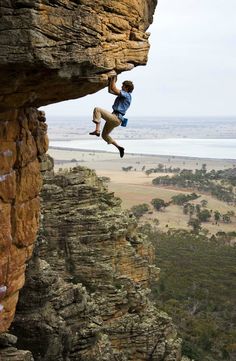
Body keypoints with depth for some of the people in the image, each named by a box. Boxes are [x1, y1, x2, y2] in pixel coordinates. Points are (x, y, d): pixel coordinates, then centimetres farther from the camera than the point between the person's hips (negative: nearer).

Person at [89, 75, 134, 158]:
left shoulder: (127, 95, -8)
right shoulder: (122, 95, 20)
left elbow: (113, 89, -14)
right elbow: (110, 90, 29)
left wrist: (114, 79, -4)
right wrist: (111, 80, 22)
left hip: (115, 118, -10)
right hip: (114, 118, 10)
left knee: (97, 110, -16)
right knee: (105, 135, 15)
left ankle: (97, 130, -24)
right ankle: (119, 147, 15)